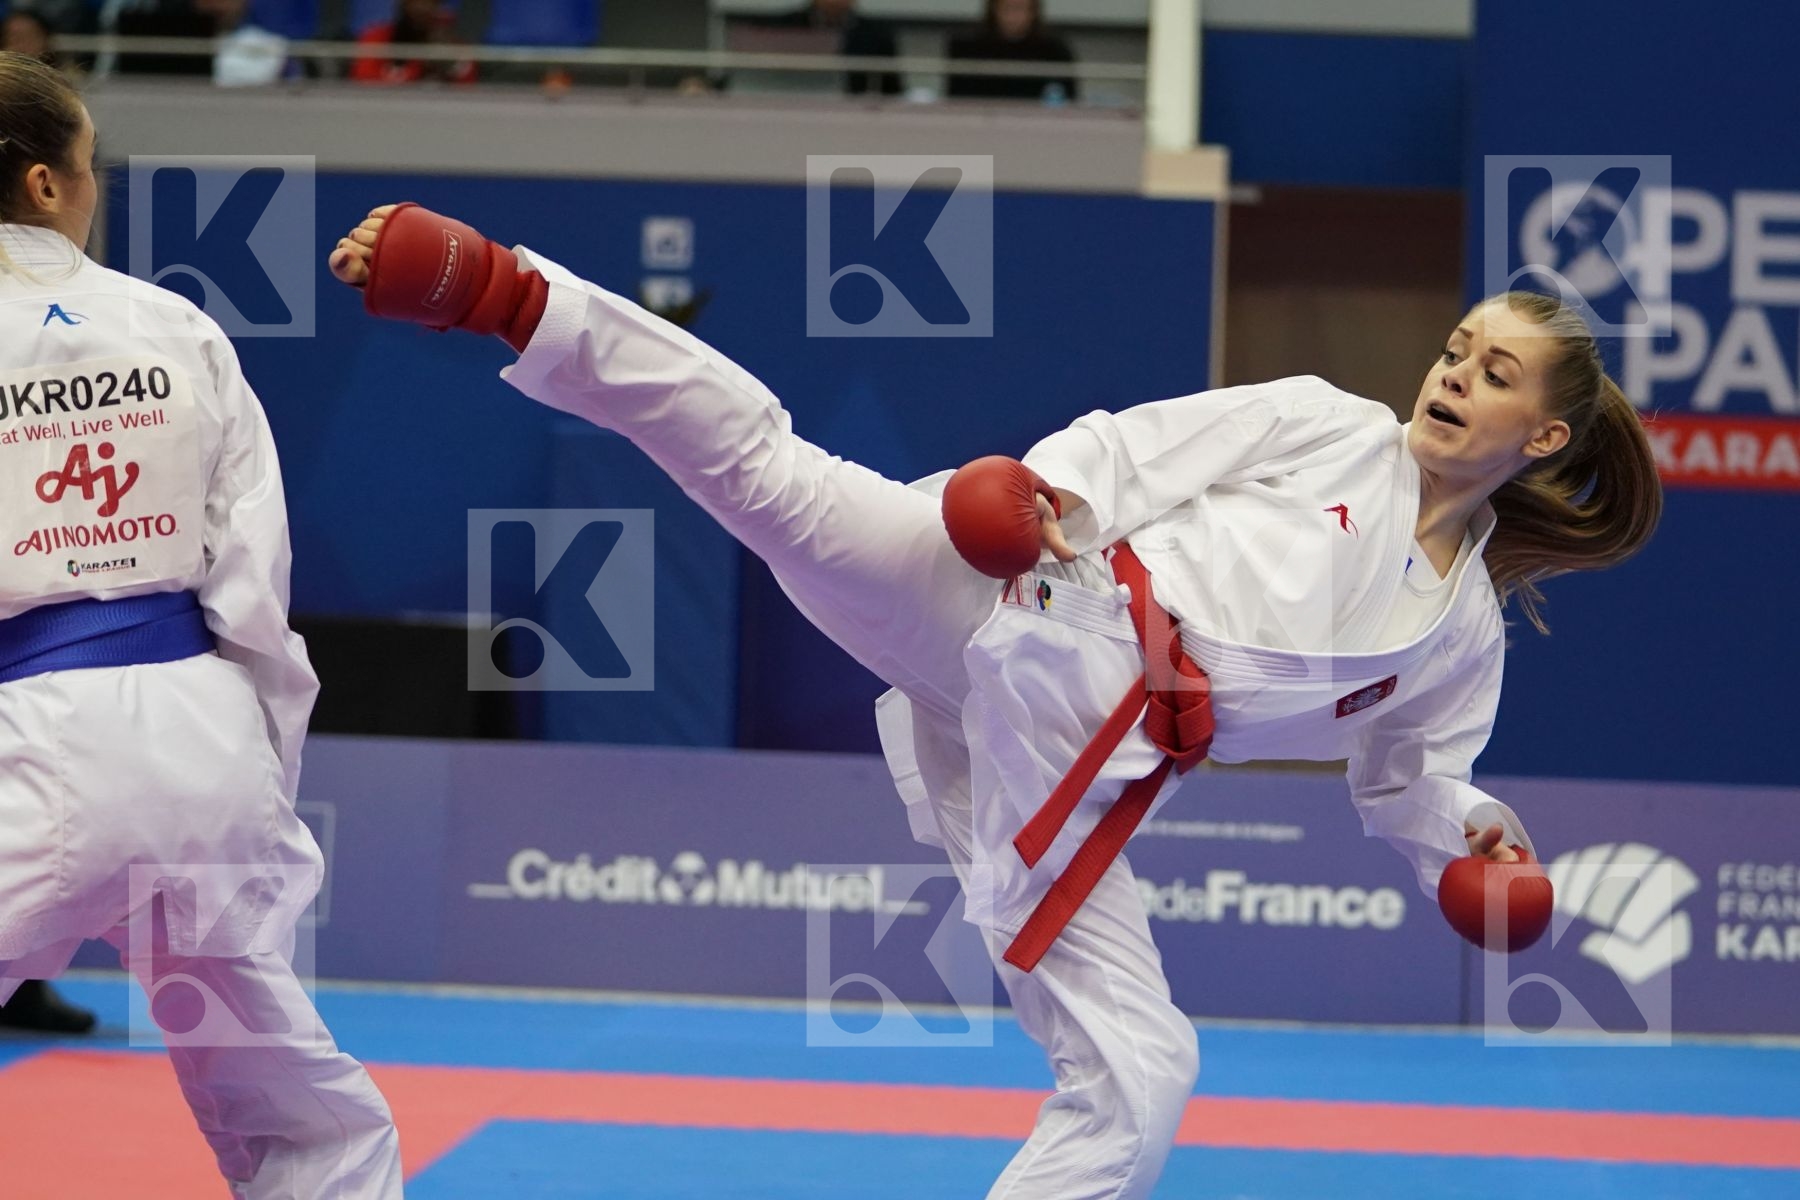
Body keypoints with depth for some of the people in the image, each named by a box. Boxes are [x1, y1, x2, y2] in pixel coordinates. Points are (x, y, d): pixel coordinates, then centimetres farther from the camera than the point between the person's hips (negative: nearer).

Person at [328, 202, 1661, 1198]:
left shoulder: (1465, 633, 17)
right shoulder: (1322, 426, 6)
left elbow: (1407, 774, 27)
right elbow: (1138, 447, 3)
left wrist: (1464, 833, 6)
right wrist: (1046, 488, -17)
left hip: (1080, 771, 4)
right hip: (1025, 618, -3)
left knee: (1136, 1079, -2)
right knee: (766, 467, -24)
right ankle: (504, 292, -22)